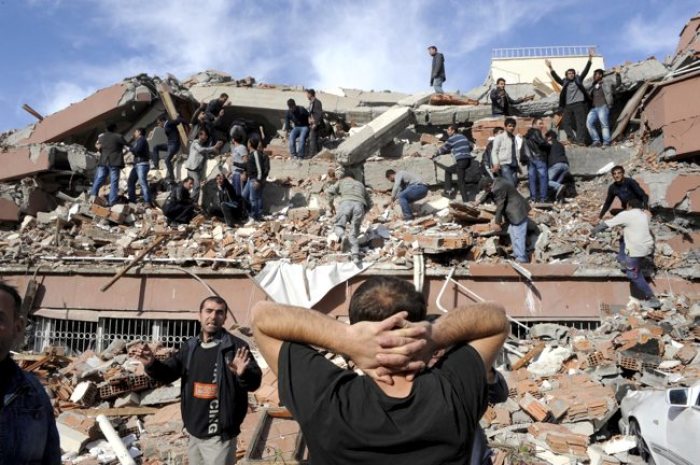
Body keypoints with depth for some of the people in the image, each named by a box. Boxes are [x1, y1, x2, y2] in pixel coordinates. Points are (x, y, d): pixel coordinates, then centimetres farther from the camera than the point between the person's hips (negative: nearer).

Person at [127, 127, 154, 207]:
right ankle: (132, 200, 14)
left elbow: (137, 150, -16)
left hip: (142, 164, -10)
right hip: (137, 164, 10)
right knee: (130, 181, 10)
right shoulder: (137, 141, 25)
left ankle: (148, 202, -21)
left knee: (143, 183, -16)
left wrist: (130, 149, -2)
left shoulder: (141, 140, -5)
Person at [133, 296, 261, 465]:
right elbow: (168, 373, 10)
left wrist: (243, 374, -44)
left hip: (219, 435, -6)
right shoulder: (190, 346, 5)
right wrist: (152, 364, -10)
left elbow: (255, 382, -21)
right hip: (193, 431, 6)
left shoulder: (236, 346, -15)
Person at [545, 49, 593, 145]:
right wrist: (550, 68, -14)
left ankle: (580, 140, -10)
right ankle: (572, 138, 4)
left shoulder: (578, 79, 11)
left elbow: (585, 70, 6)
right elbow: (556, 77, 0)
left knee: (581, 122, -6)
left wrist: (590, 58, -4)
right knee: (566, 122, -3)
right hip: (567, 105, 2)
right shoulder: (564, 82, 12)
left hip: (579, 104, -2)